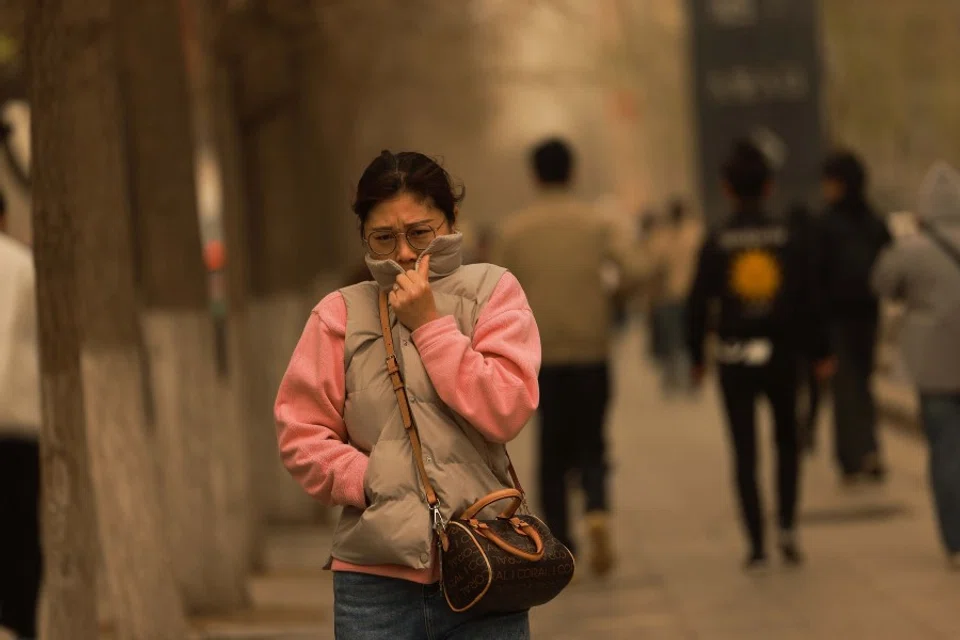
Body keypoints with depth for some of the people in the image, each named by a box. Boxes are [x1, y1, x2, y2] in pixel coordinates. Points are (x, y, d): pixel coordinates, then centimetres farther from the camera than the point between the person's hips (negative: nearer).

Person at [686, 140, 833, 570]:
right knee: (786, 441, 19)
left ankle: (757, 544, 0)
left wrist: (697, 356, 6)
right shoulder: (788, 239, -4)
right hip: (780, 356, 1)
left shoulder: (716, 244, -7)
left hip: (734, 360, -1)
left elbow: (698, 304, -5)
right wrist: (819, 353, 6)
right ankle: (787, 527, 4)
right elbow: (808, 300, -2)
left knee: (744, 452, 4)